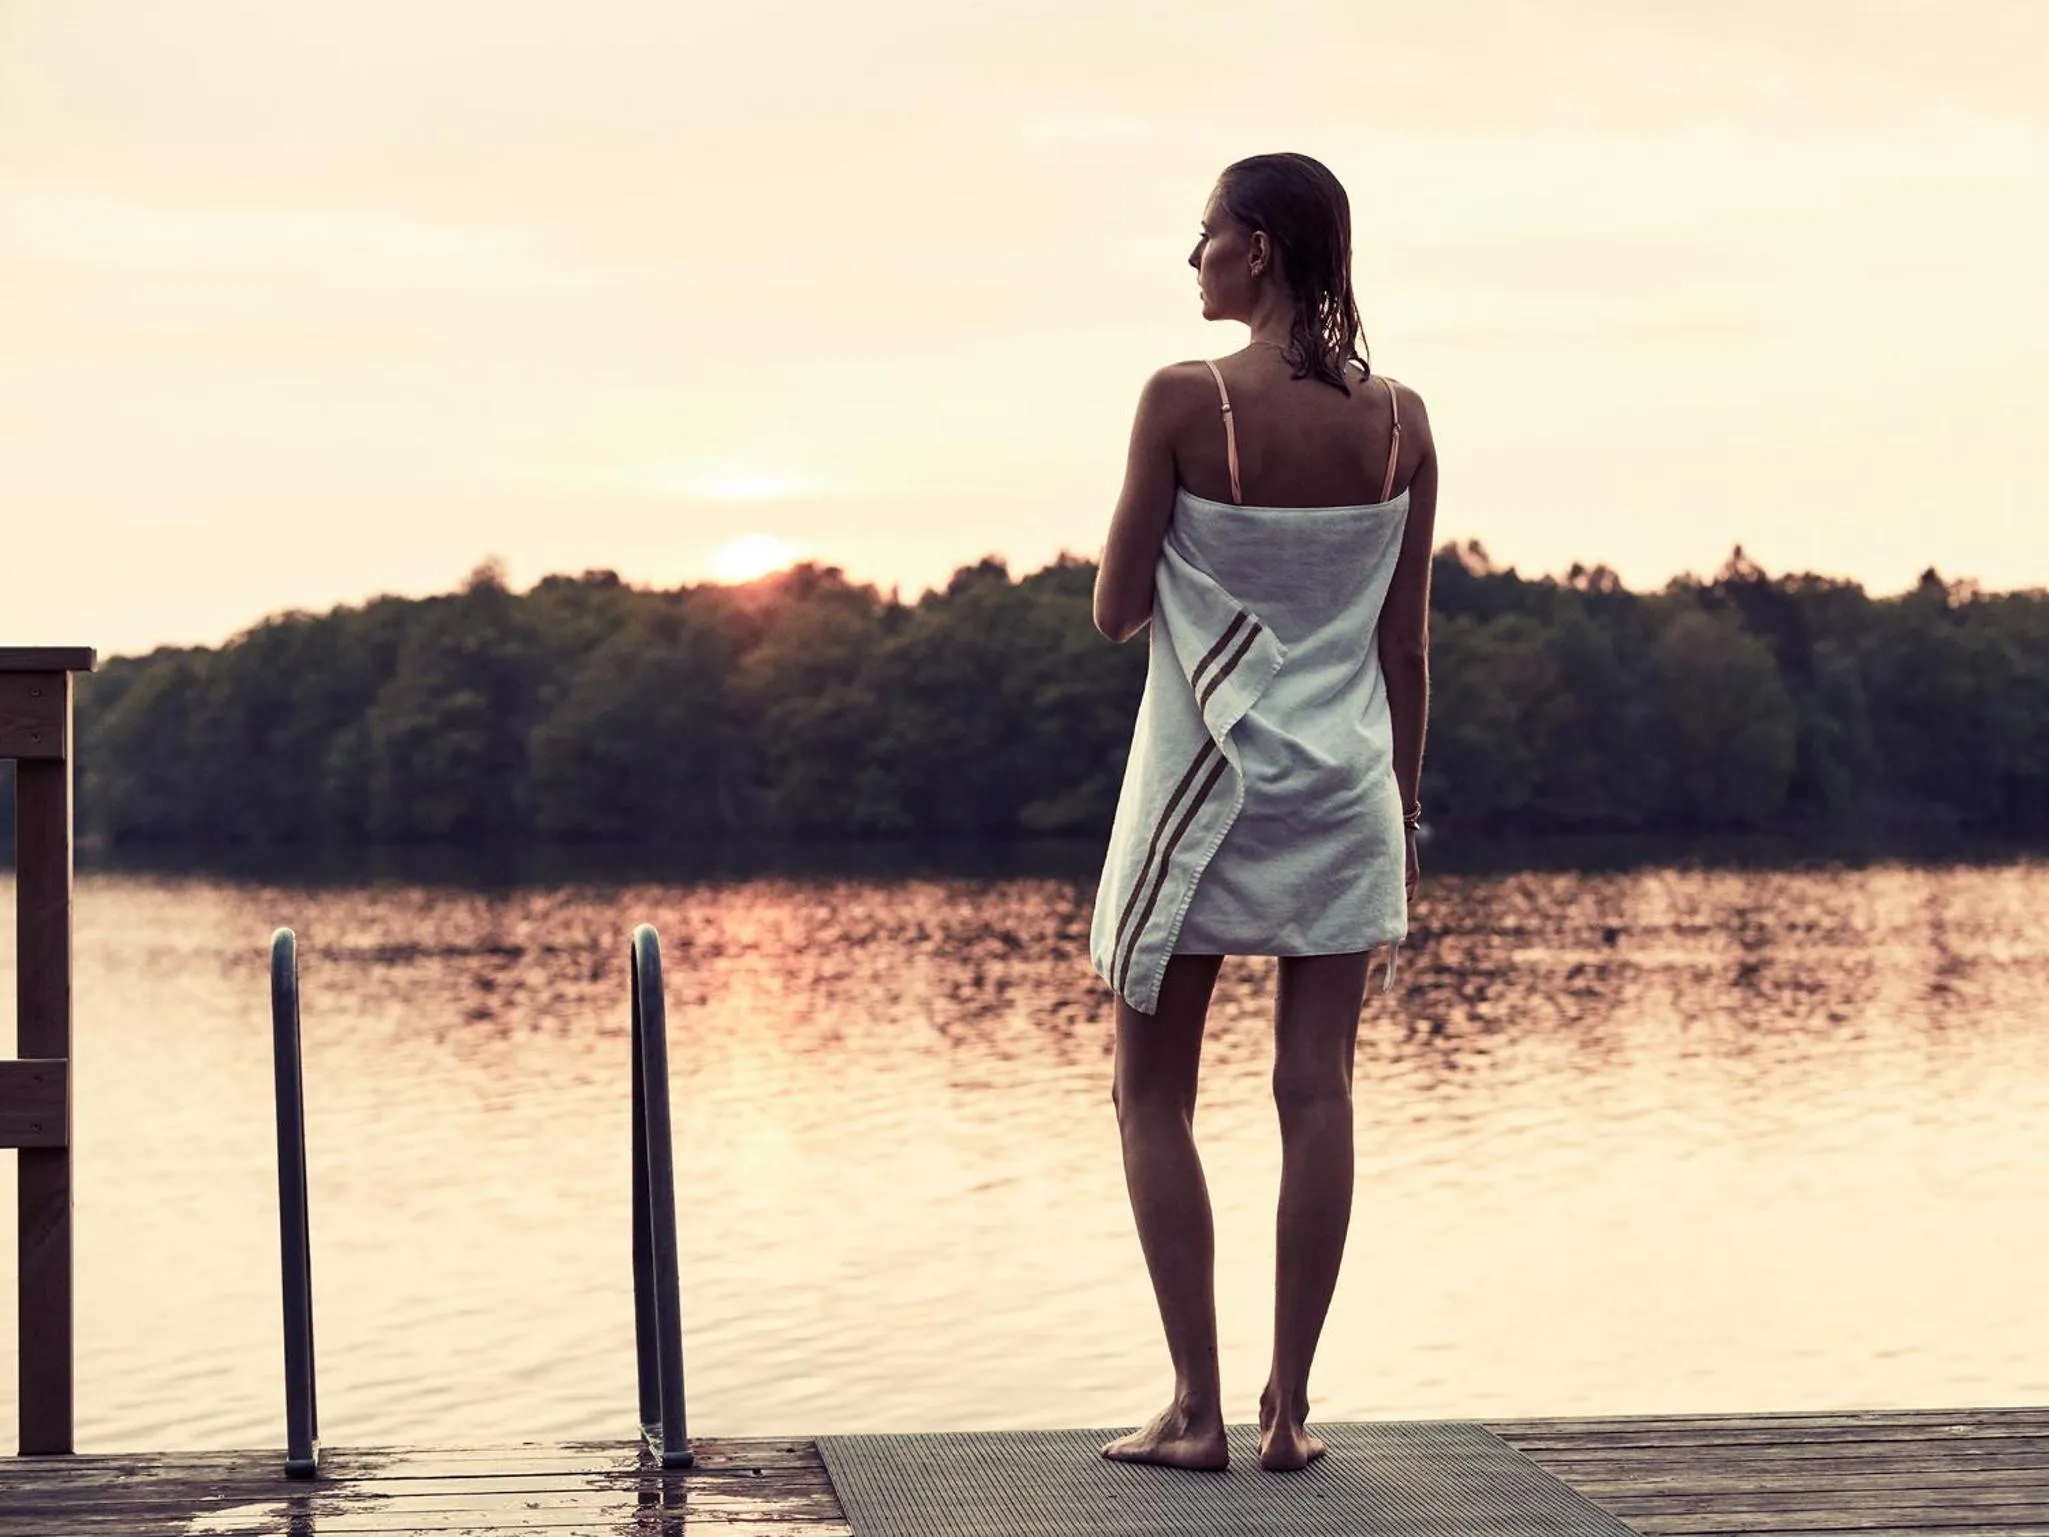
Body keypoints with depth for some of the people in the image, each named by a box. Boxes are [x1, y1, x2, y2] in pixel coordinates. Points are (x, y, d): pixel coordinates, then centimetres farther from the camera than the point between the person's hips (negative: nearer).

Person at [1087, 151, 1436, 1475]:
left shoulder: (1185, 402, -13)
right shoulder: (1399, 420, 0)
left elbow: (1116, 612, -7)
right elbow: (1408, 646, 4)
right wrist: (1404, 822, 11)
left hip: (1202, 783, -3)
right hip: (1343, 782, 3)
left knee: (1155, 1096, 8)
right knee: (1317, 1093, 5)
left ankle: (1198, 1408, 5)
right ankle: (1290, 1406, 7)